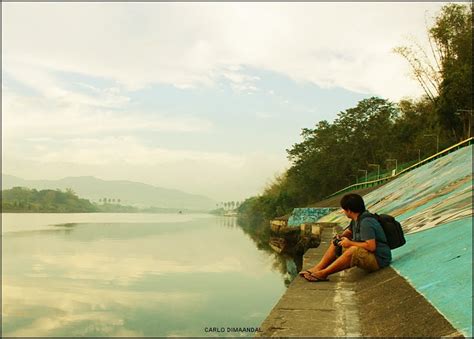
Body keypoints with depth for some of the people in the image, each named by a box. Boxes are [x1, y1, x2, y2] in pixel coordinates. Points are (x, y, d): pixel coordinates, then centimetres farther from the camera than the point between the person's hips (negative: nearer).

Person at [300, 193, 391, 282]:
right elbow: (349, 231, 24)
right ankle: (318, 268, -5)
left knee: (353, 250, -36)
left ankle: (323, 273, -28)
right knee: (336, 244, 8)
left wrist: (350, 243, -20)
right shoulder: (356, 219, 6)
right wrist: (341, 236, 2)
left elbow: (371, 246, -30)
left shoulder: (366, 222, -23)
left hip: (378, 259, -10)